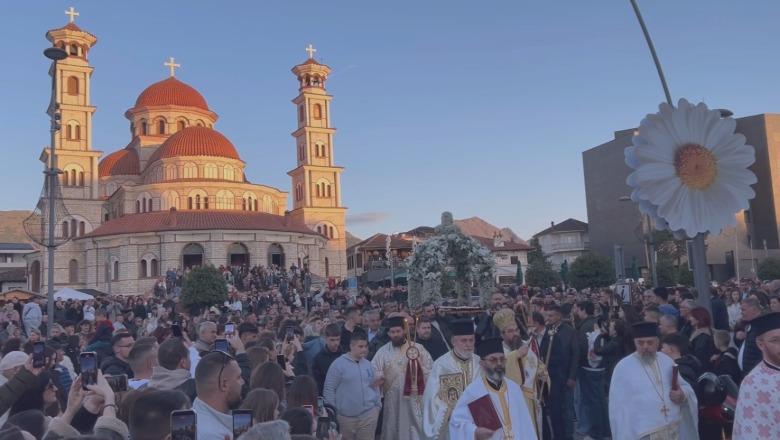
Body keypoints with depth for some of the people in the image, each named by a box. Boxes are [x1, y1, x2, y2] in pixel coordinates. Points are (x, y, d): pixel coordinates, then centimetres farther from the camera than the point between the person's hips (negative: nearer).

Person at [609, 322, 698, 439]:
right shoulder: (623, 368, -6)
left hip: (675, 430, 4)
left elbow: (685, 387, 13)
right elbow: (619, 408, -6)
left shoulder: (667, 361, 8)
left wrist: (683, 395, -9)